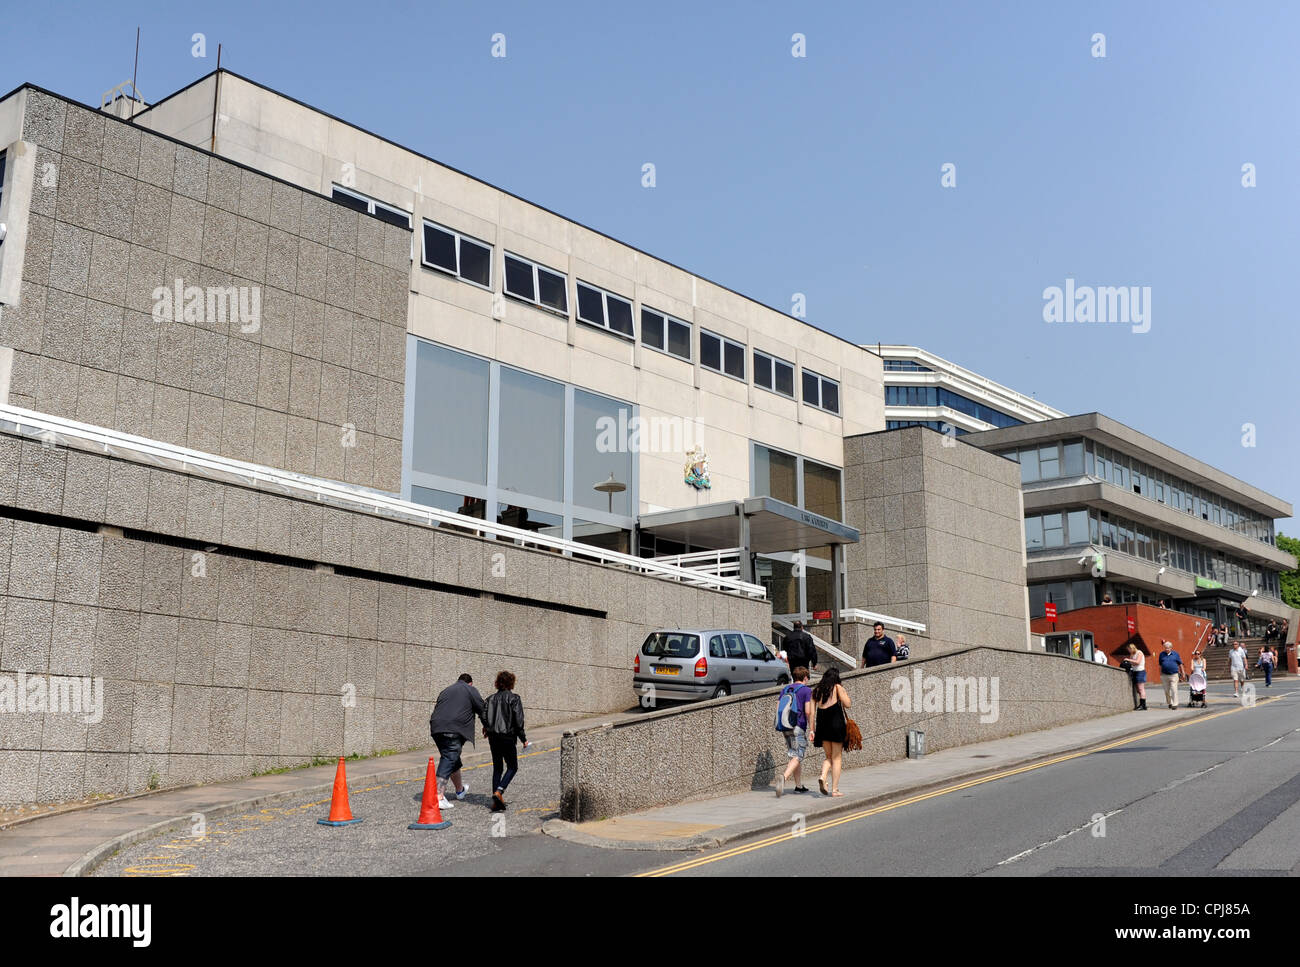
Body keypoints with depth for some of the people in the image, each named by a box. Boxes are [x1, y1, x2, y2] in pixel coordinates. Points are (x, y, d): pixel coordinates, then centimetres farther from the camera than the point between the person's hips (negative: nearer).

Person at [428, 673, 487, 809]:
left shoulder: (446, 690, 29)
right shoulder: (470, 690, 10)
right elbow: (482, 710, 10)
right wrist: (487, 727, 24)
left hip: (436, 729, 7)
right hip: (454, 730, -7)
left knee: (453, 758, 23)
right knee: (448, 761, -9)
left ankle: (460, 790, 42)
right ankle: (439, 797, -20)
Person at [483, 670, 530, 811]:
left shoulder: (491, 698, 5)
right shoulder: (514, 698, -7)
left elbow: (484, 716, 1)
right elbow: (518, 721, -12)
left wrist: (487, 728, 23)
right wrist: (523, 739, -3)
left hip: (493, 737, 5)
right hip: (507, 737, -5)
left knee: (497, 768, 14)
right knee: (512, 767, 10)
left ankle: (496, 802, 7)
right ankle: (499, 792, -13)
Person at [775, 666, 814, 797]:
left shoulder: (785, 690, 13)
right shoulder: (806, 690, -4)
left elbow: (778, 708, 8)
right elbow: (808, 711, -12)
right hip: (799, 727, -6)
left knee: (795, 755, 16)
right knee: (798, 756, -8)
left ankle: (799, 785, 20)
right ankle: (784, 777, -32)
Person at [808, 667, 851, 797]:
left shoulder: (816, 690, 13)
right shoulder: (837, 687, 1)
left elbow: (812, 711, 8)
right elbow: (847, 704, -4)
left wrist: (811, 730, 9)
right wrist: (845, 694, 15)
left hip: (822, 724, 4)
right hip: (836, 723, -4)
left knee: (829, 756, 16)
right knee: (837, 757, 4)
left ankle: (822, 777, -12)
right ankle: (835, 789, 0)